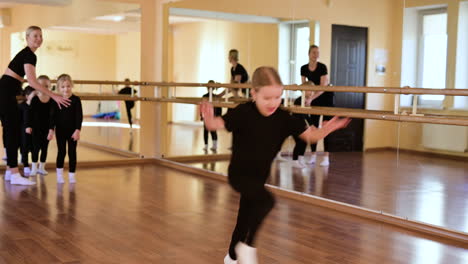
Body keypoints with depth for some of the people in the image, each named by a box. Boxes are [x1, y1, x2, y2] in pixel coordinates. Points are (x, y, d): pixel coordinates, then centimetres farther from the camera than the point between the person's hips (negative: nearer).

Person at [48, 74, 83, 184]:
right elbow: (53, 116, 0)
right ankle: (59, 174, 17)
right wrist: (51, 130, -7)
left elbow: (79, 116, -8)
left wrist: (78, 130, -14)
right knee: (61, 152, 5)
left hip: (73, 131, -1)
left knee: (72, 152, 4)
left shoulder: (76, 100, -6)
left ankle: (72, 174, 13)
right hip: (60, 131, 1)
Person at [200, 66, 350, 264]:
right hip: (239, 174, -5)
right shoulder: (243, 113, -18)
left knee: (246, 219, 19)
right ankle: (248, 246, -9)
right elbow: (218, 124, -25)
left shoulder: (283, 118, -7)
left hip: (259, 177, 5)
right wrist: (209, 120, -48)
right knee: (266, 201, -30)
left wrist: (326, 129, -23)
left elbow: (311, 135, -4)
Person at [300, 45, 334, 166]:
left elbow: (323, 87, -26)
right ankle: (313, 155, 9)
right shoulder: (304, 68, -5)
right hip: (314, 99, 5)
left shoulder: (322, 67, -20)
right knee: (313, 126, 3)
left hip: (326, 98, -5)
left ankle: (326, 157, -8)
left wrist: (311, 98, -36)